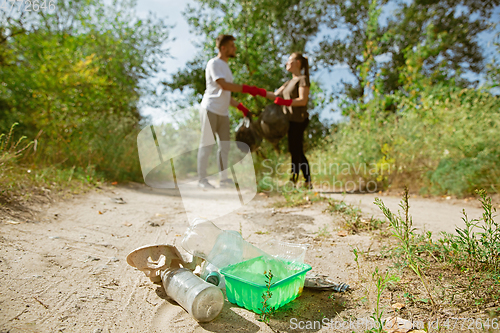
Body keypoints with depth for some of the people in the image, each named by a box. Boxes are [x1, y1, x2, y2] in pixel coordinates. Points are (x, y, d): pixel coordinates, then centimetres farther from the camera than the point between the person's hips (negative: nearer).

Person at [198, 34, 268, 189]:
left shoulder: (225, 66, 22)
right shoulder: (214, 63, -5)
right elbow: (223, 85, -20)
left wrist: (240, 107, 15)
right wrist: (249, 89, -24)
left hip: (223, 112, 9)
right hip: (210, 110, -8)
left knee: (225, 145, 7)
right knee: (206, 144, -5)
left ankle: (224, 178, 15)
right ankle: (202, 179, 3)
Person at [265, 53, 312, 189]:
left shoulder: (303, 79, -4)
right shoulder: (290, 82, 23)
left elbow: (303, 100, -15)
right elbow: (275, 95, 19)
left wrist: (284, 102, -26)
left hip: (298, 120, -9)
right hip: (292, 120, 9)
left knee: (295, 152, -7)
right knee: (298, 152, 9)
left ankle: (292, 182, -2)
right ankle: (308, 181, 15)